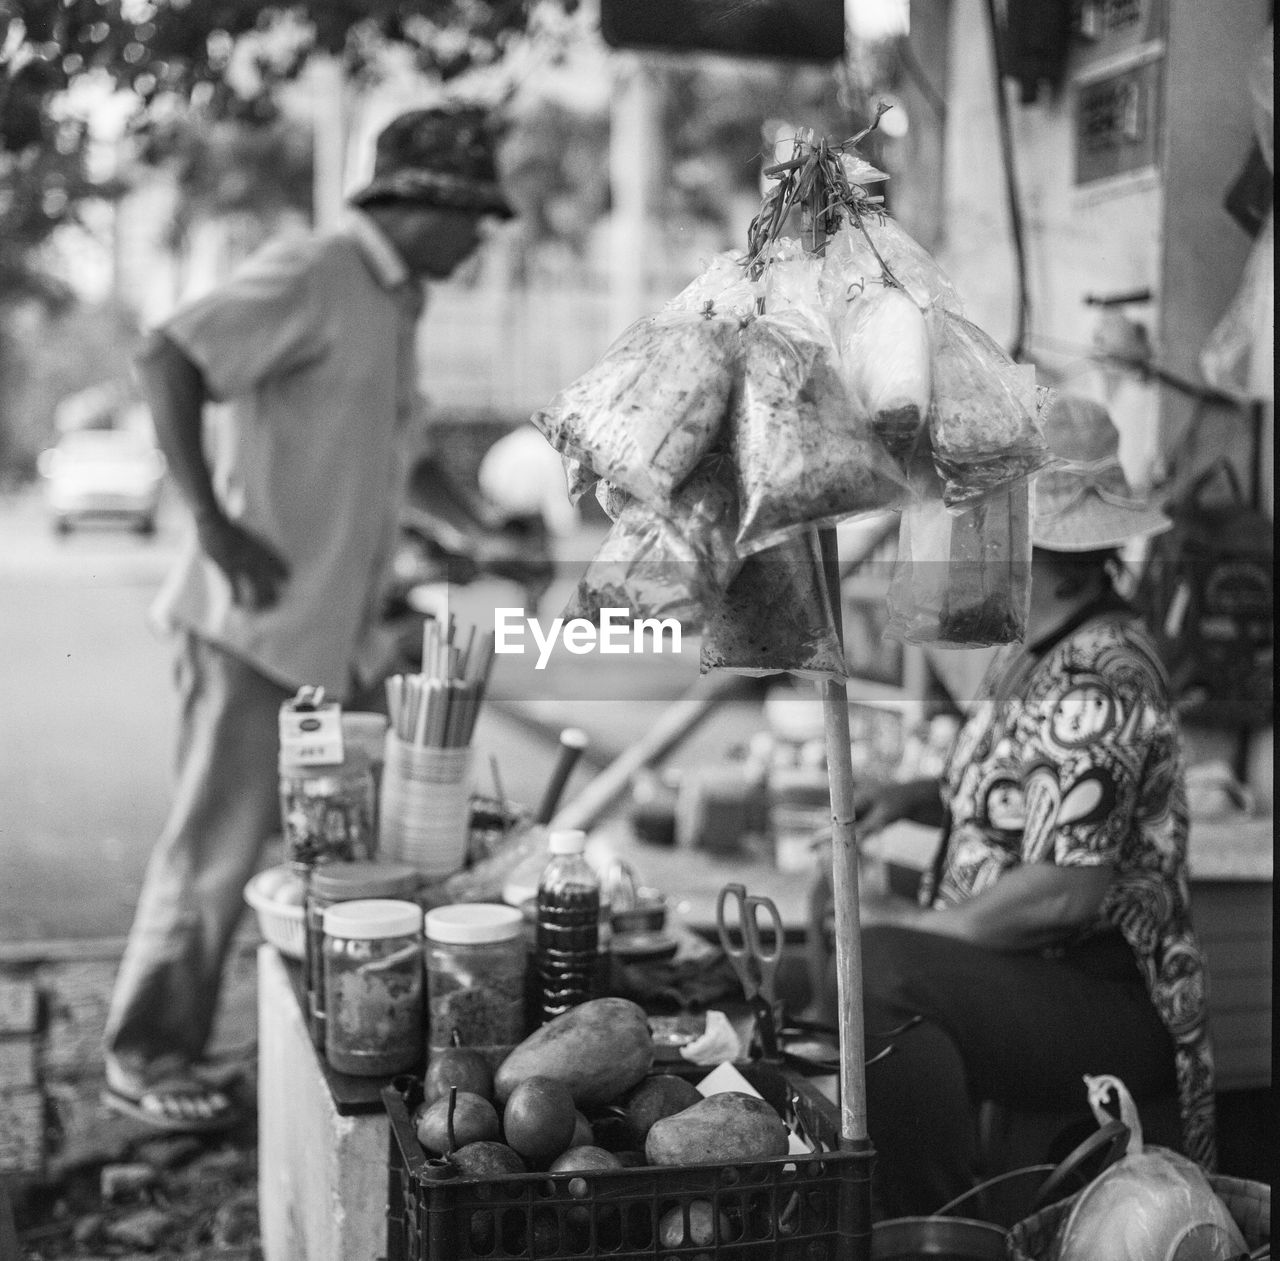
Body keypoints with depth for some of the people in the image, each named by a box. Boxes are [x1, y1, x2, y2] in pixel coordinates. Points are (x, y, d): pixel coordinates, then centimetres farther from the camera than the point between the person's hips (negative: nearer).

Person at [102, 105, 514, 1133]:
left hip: (339, 632, 9)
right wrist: (212, 522, -23)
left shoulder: (395, 305, 16)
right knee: (218, 845, 1)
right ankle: (147, 1057, 17)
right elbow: (168, 361, -21)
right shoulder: (310, 274, -12)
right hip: (260, 622, -9)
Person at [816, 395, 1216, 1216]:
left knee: (879, 972, -33)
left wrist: (913, 925, -15)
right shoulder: (1036, 652, 10)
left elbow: (1070, 892, -26)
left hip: (1105, 1008, -10)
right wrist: (912, 798, 8)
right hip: (1016, 989, 11)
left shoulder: (1098, 681, -21)